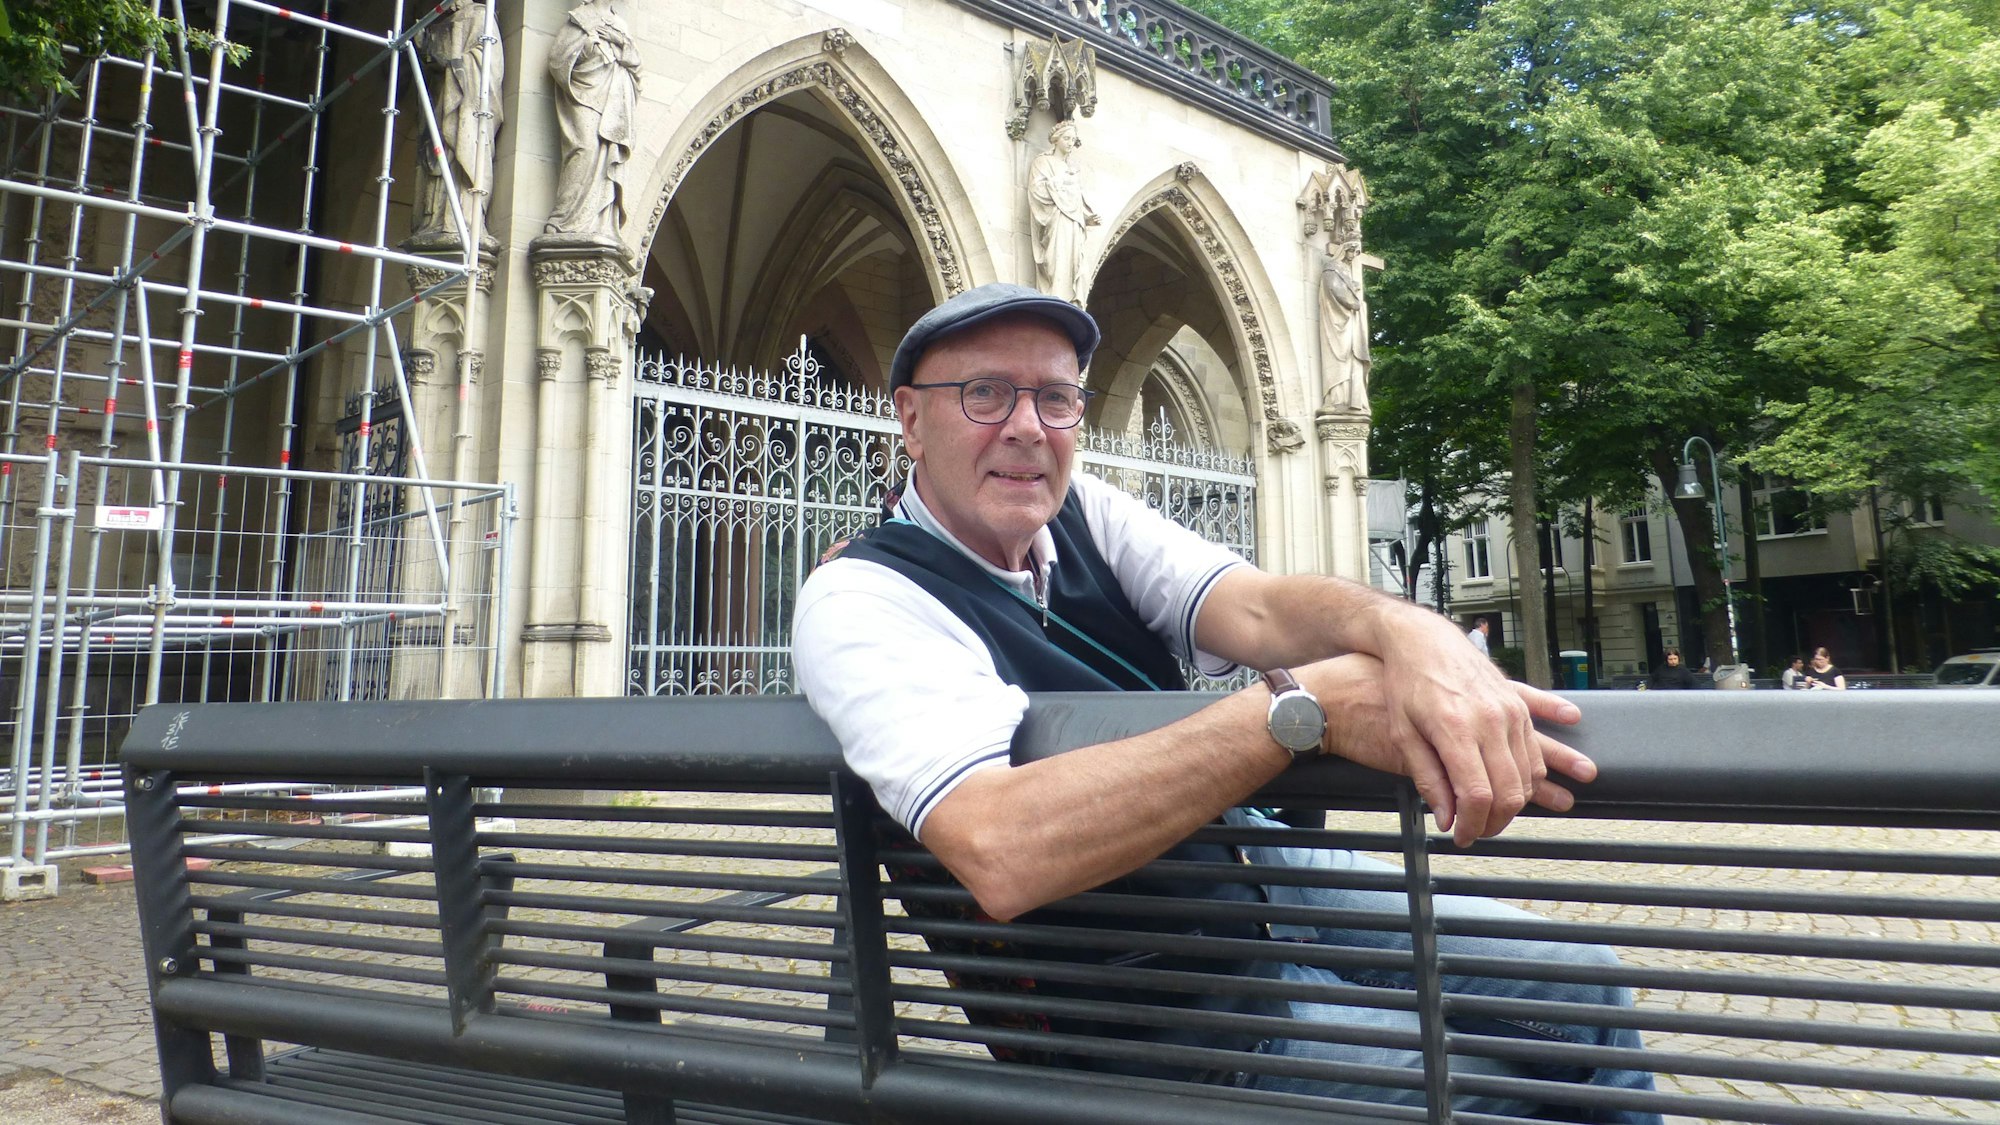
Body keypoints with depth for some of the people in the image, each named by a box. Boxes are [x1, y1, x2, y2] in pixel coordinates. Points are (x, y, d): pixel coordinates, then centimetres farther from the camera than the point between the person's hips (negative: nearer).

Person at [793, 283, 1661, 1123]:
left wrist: (1408, 630, -39)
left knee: (1578, 983, 6)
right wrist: (1304, 704, -39)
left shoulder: (1083, 513, 0)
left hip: (1251, 859, 7)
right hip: (1134, 983, -6)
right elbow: (1001, 853, -36)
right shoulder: (858, 601, -20)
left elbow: (1255, 606, -17)